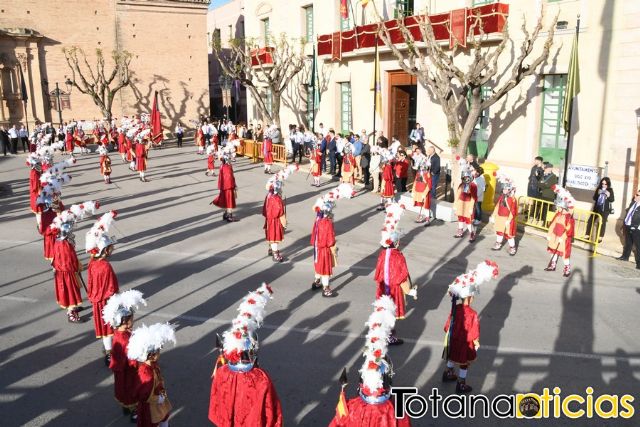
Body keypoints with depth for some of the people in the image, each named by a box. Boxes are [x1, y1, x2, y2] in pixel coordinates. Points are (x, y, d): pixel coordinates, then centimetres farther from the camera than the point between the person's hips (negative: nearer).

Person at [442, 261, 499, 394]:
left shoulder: (455, 308, -12)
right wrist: (476, 342, -1)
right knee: (464, 364, 13)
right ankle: (461, 385, 26)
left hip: (453, 339, 6)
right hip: (465, 342, -6)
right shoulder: (472, 314, -29)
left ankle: (448, 374, 48)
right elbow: (473, 332, -18)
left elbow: (449, 324, 1)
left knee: (452, 358, 28)